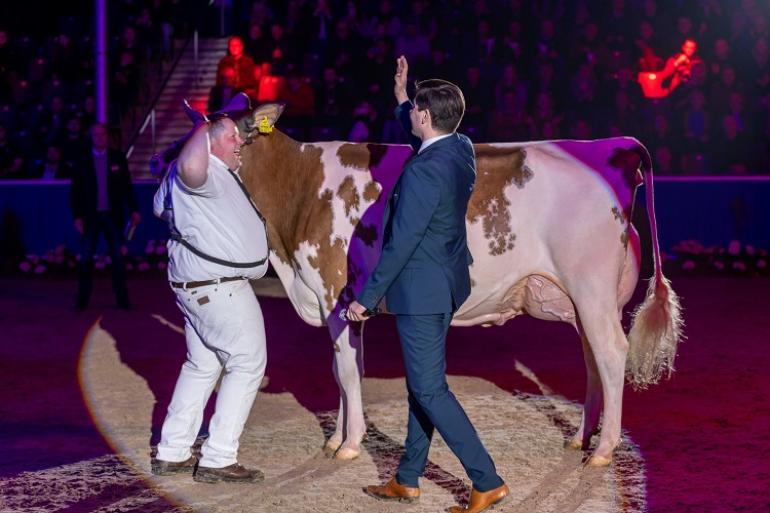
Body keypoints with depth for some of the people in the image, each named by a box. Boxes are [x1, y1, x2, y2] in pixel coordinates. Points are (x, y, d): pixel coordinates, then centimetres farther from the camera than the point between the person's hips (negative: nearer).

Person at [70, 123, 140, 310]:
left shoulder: (117, 158, 3)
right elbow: (75, 191, 1)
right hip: (90, 216, 0)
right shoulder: (83, 160, 1)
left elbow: (127, 186, 5)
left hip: (113, 215, 0)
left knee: (118, 258, 2)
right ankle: (82, 300, 9)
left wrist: (134, 210, -4)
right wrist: (77, 216, -6)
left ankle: (122, 299, 7)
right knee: (86, 259, 2)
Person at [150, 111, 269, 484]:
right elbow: (190, 167, -44)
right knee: (247, 365, -1)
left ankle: (171, 454, 22)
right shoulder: (209, 173, -18)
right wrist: (202, 129, -27)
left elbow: (160, 207, 32)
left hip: (193, 285, 11)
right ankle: (218, 460, -2)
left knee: (201, 366, 19)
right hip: (220, 287, -11)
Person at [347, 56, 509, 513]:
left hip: (421, 290, -10)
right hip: (445, 285, 10)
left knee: (430, 389, -4)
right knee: (422, 383, 16)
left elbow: (401, 243, -22)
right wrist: (401, 99, 30)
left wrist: (367, 298, -14)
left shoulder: (424, 171, -24)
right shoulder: (462, 150, 2)